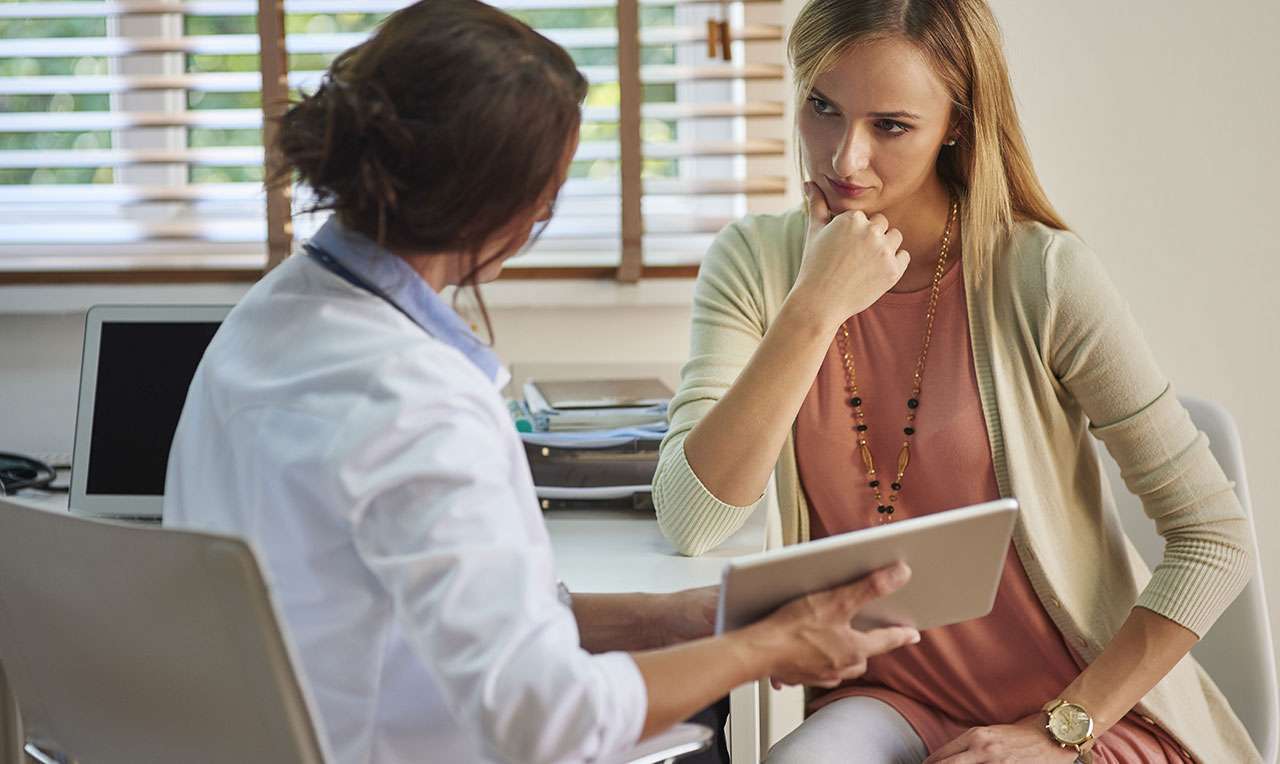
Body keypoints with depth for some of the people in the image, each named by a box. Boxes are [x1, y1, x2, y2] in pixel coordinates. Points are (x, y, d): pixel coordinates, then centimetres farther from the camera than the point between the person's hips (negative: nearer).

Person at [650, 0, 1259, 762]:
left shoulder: (1043, 277, -12)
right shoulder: (756, 264, -2)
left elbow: (1216, 538, -11)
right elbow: (690, 523, -14)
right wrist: (816, 309, -19)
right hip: (894, 696, 2)